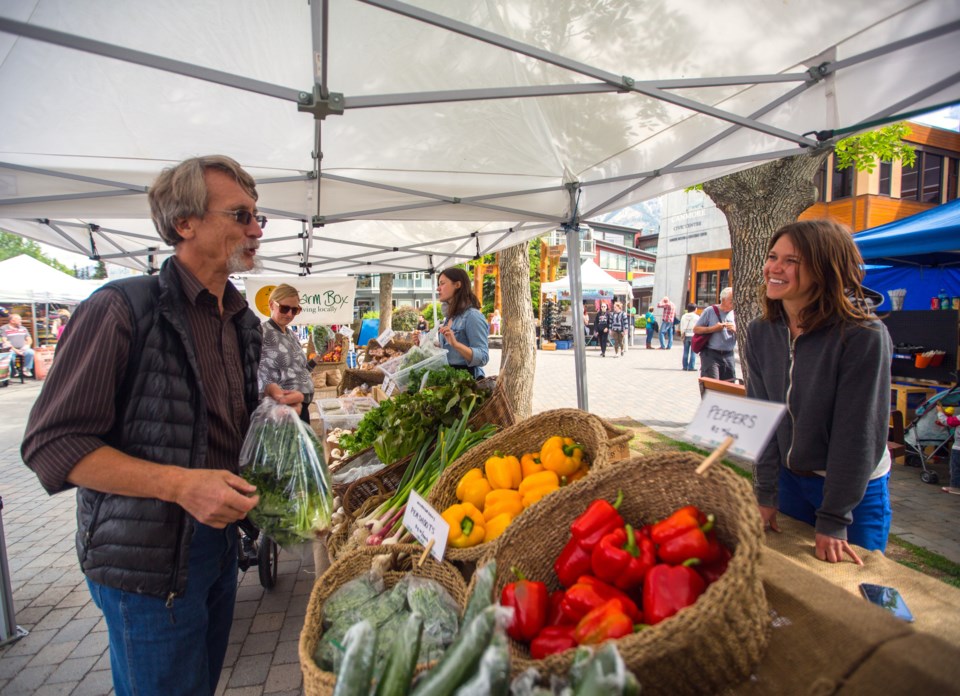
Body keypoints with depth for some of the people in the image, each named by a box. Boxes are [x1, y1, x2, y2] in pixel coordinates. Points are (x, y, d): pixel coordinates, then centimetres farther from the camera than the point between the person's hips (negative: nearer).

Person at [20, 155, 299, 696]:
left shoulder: (243, 321, 7)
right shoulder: (124, 307, -17)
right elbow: (52, 444, -18)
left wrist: (266, 401, -1)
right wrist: (181, 484, -27)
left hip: (220, 539, 7)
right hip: (149, 555, -7)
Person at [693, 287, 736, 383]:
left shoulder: (735, 314, 9)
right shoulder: (710, 311, -2)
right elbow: (696, 329, -1)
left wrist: (735, 330, -9)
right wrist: (713, 329, -13)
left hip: (728, 355, 5)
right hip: (711, 354, -4)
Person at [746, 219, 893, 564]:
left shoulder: (864, 335, -22)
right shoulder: (761, 333, -7)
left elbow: (858, 433, -20)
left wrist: (834, 519, -17)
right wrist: (766, 494, -5)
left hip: (856, 489, -4)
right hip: (790, 479, 5)